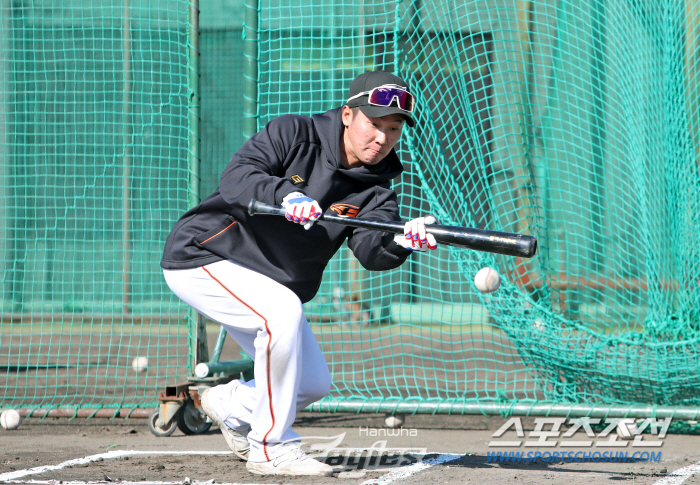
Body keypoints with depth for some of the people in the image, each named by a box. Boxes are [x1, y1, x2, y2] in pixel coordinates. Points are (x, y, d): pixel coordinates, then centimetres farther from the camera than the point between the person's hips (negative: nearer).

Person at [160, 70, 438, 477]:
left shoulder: (375, 191, -4)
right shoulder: (293, 135, -15)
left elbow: (371, 250, -23)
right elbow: (236, 178, -29)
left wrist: (399, 244, -46)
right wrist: (286, 195, -47)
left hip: (263, 285, 7)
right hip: (201, 259, -7)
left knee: (314, 383, 6)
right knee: (283, 311, -31)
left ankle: (229, 404, 35)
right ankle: (271, 448, -20)